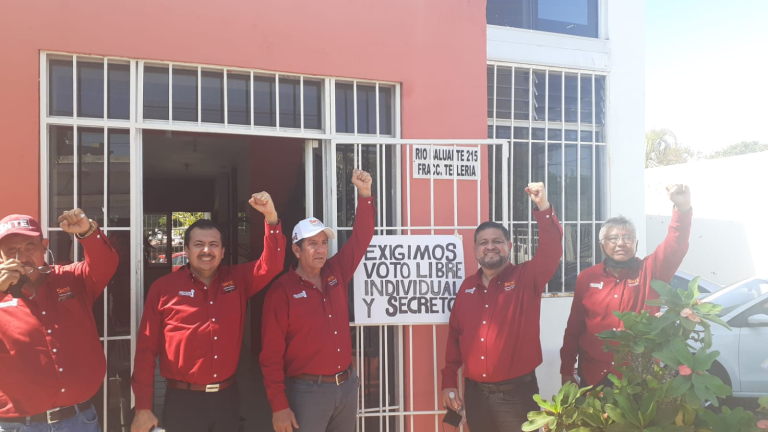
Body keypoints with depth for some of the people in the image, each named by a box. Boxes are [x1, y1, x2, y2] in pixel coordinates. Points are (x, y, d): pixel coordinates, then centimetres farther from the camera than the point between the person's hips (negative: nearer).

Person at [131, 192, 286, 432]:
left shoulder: (237, 280, 4)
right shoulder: (164, 287, -4)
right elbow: (146, 349, -3)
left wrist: (271, 217, -20)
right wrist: (143, 407, -6)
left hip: (227, 397, 3)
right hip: (183, 400, -2)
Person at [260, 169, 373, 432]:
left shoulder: (336, 273, 4)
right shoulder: (282, 290, -11)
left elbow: (361, 239, 5)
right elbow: (271, 355, -12)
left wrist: (364, 194, -7)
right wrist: (279, 406, -16)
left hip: (347, 385, 5)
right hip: (308, 391, -5)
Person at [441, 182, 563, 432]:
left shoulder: (526, 279, -3)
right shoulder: (467, 287, 7)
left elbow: (551, 252, -20)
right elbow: (454, 335, 9)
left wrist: (543, 208, -32)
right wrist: (449, 381, 6)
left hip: (516, 393, -3)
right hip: (475, 393, 4)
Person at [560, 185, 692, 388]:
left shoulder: (649, 271, -2)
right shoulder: (586, 278, 1)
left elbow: (676, 246, -19)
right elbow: (574, 329, 4)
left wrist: (682, 208, -36)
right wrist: (566, 371, 3)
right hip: (595, 375, 1)